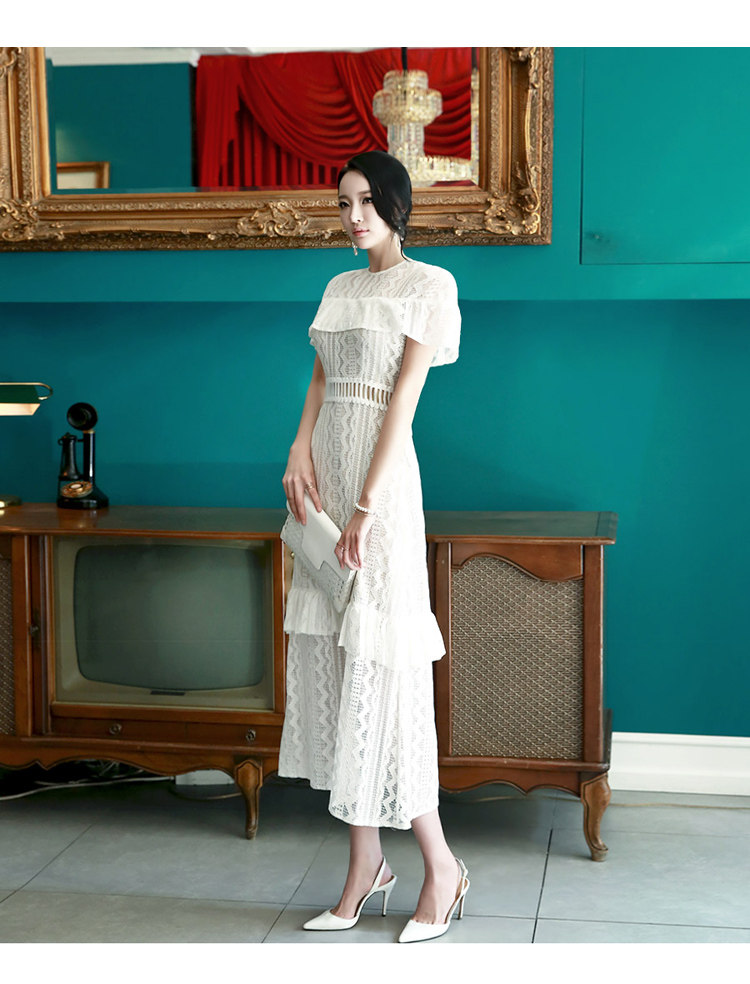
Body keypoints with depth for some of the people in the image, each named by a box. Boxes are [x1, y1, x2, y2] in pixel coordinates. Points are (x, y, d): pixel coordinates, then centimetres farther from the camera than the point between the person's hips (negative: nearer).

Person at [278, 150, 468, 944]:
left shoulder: (428, 285, -4)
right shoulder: (339, 289, 17)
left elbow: (404, 399, -11)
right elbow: (319, 382, 13)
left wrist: (365, 509, -17)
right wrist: (300, 449, -8)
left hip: (382, 478, -7)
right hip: (326, 475, 7)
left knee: (377, 665, -7)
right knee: (328, 659, 6)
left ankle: (442, 866, 8)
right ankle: (365, 867, 15)